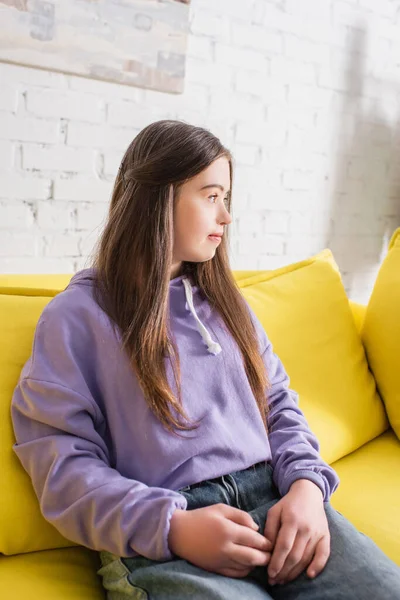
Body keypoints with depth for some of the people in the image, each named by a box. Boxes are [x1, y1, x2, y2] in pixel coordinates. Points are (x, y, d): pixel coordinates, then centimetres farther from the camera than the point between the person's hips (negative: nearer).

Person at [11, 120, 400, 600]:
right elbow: (61, 461, -6)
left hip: (273, 497, 5)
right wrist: (172, 528, -19)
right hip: (158, 537, -4)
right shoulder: (76, 316, 1)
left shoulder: (224, 300, 18)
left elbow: (279, 402, 17)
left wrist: (307, 484, -3)